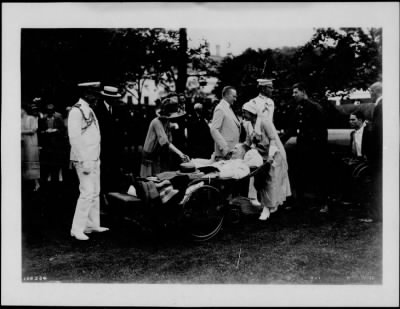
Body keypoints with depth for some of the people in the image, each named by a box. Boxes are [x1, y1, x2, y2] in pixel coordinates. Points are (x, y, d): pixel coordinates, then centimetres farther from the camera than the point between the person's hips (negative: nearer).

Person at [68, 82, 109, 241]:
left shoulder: (89, 110, 16)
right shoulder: (76, 111, -14)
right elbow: (74, 138, -20)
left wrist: (96, 158, 15)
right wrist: (84, 161, -23)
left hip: (94, 159, 10)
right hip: (84, 160, -10)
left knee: (95, 192, 13)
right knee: (87, 192, -10)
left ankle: (93, 224, 23)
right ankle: (77, 229, -2)